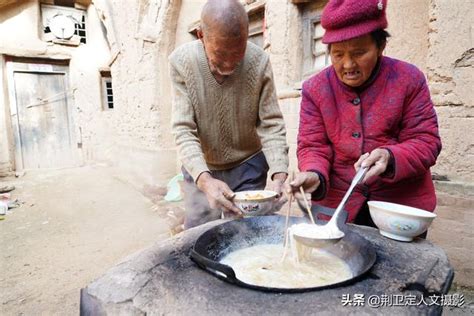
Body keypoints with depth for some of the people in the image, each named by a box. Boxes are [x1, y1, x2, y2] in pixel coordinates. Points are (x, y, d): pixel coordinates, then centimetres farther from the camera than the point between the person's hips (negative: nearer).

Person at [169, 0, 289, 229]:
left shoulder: (259, 61, -17)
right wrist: (205, 179, -35)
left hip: (248, 165, 0)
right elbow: (183, 130, -20)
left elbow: (271, 124, -14)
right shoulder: (181, 61, -17)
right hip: (201, 168, 1)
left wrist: (278, 176, -28)